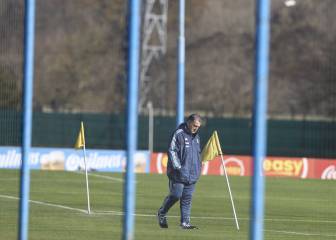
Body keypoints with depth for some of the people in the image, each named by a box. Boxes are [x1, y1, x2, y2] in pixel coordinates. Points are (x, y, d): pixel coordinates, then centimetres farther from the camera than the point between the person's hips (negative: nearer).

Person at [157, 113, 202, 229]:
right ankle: (161, 214, 18)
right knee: (175, 196, -4)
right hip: (178, 174, -7)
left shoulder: (196, 136, 16)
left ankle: (185, 222, 5)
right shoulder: (179, 134, -10)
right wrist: (177, 167, -18)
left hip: (192, 175, 7)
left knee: (187, 198, 4)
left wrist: (199, 166, 18)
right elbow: (172, 151, -13)